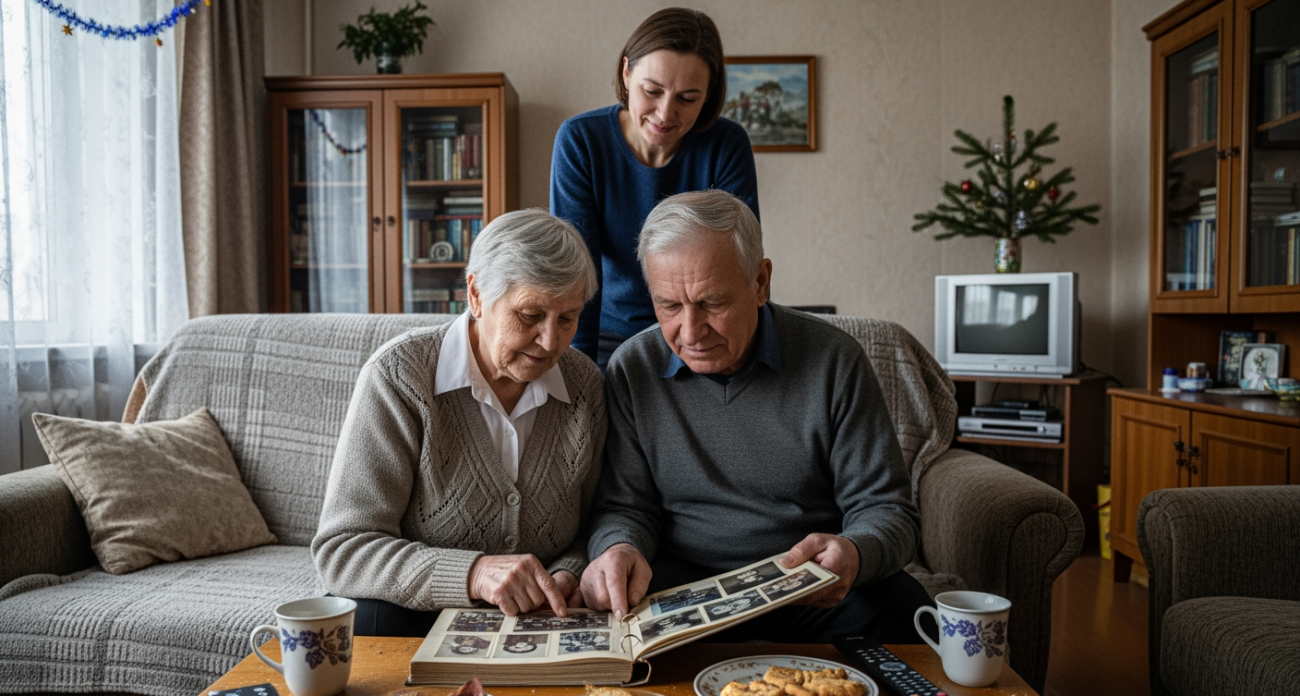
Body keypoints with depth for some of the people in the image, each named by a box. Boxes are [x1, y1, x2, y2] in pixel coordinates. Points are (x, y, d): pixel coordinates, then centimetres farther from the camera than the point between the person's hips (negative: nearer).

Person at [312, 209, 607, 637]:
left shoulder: (585, 385, 0)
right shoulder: (397, 377, -13)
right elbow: (341, 551, -17)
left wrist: (568, 574, -13)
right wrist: (473, 574, -31)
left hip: (537, 621, 3)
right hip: (412, 613, -3)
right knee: (371, 619, -35)